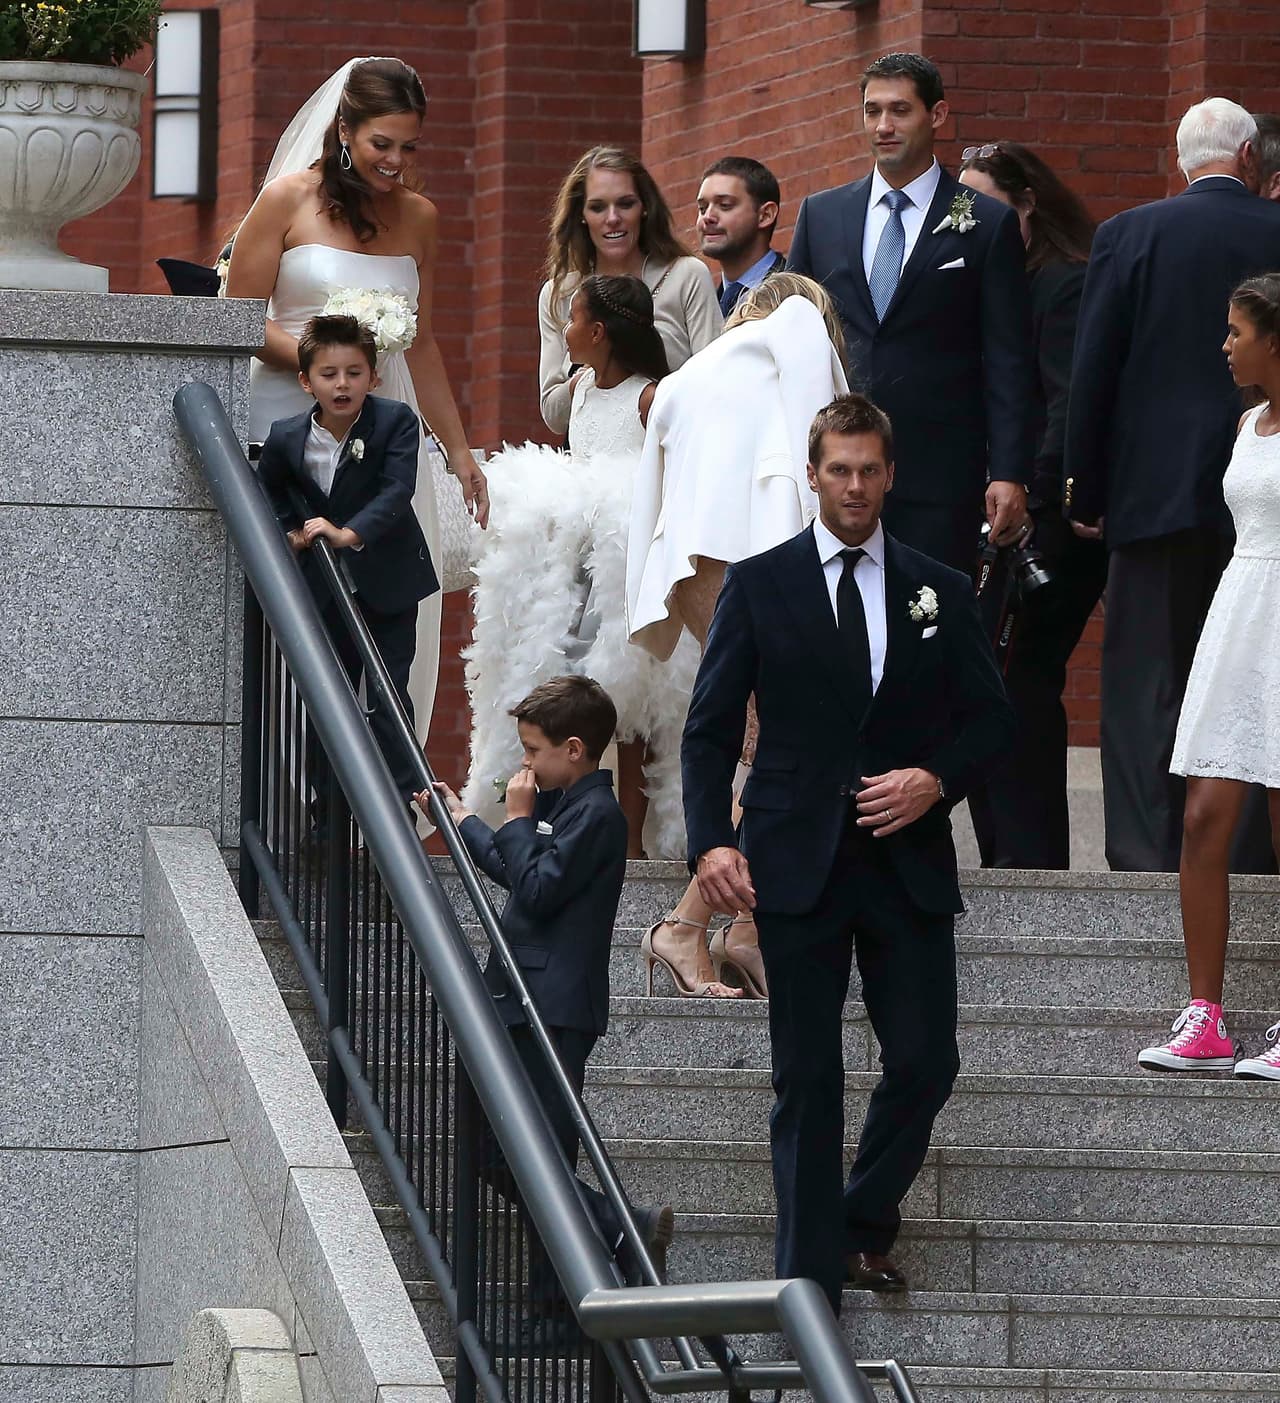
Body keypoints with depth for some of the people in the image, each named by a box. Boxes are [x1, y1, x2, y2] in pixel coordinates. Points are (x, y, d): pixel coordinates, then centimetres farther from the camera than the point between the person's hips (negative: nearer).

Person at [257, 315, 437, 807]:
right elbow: (267, 498, 10)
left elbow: (396, 492, -27)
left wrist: (348, 534, -39)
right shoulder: (286, 438, -9)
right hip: (322, 588, 3)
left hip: (387, 581, -3)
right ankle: (327, 816, 16)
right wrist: (289, 534, -7)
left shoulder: (396, 422, -16)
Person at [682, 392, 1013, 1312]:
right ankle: (812, 1278, 3)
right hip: (797, 861, -2)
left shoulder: (940, 592, 10)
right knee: (808, 1078, -1)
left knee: (926, 1062, 0)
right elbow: (711, 727, 1)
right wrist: (712, 841, -12)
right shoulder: (760, 585, 4)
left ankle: (867, 1219, 25)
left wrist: (936, 779, -7)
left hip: (909, 859, 2)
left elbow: (992, 718, 13)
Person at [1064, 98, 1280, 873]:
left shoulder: (1130, 236, -3)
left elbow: (1093, 374, -3)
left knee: (1146, 690, 3)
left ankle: (1147, 857, -2)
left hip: (1159, 490, -1)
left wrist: (1086, 493, 5)